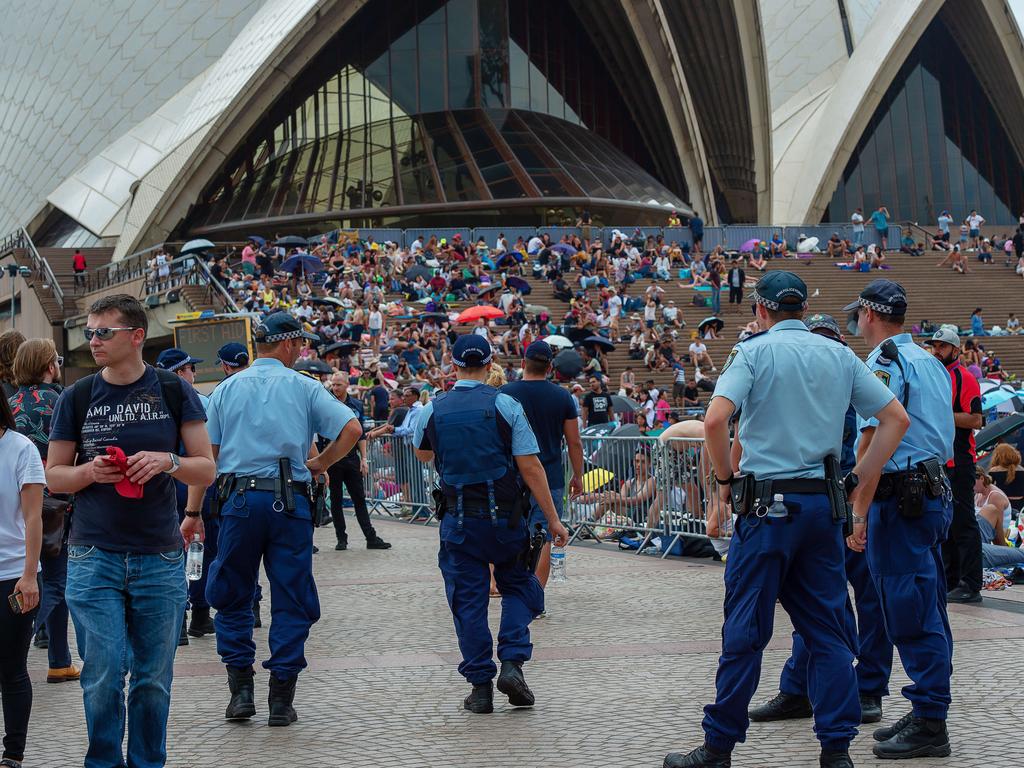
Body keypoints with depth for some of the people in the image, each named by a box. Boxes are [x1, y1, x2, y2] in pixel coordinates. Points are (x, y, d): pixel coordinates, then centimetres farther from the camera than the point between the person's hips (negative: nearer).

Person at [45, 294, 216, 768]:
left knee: (153, 680, 7)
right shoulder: (77, 397, 4)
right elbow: (54, 477, 8)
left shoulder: (174, 392, 3)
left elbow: (206, 470, 4)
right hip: (94, 558, 0)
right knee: (103, 677, -3)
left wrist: (167, 461, -16)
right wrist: (89, 471, -13)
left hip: (160, 559, 0)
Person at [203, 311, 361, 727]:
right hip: (289, 501, -1)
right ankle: (281, 699, 3)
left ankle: (241, 688, 7)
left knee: (231, 596, 13)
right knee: (291, 600, 5)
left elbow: (208, 454, 7)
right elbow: (352, 428, -6)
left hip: (239, 499, 2)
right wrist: (320, 463, 7)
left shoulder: (227, 388, 10)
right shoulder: (303, 388, 4)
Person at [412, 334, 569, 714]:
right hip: (505, 516, -1)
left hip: (458, 520, 1)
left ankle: (481, 685, 6)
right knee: (518, 586, 17)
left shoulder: (434, 409, 1)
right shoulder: (505, 405, -5)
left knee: (468, 599, 7)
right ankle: (512, 663, -1)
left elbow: (422, 454, 23)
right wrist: (553, 519, -3)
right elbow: (530, 466, -8)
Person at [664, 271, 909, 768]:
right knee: (827, 628, 9)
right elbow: (896, 418, 9)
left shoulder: (754, 351, -4)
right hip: (824, 504, 4)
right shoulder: (839, 355, 10)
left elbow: (714, 420, -18)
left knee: (745, 630, 1)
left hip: (768, 503, -4)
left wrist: (725, 478, -4)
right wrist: (858, 480, 10)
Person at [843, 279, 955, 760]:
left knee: (910, 616, -5)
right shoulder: (930, 362, 16)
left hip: (899, 498, -9)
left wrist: (860, 513, -19)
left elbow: (874, 440, -19)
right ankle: (928, 715, 20)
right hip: (935, 493, 9)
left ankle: (929, 725, -3)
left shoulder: (884, 361, -12)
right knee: (928, 614, 13)